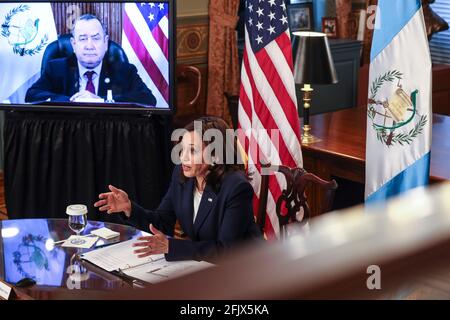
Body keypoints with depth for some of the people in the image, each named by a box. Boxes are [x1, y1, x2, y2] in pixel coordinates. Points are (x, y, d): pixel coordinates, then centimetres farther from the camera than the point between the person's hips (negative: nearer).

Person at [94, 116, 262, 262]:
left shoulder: (237, 188, -23)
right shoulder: (181, 174, -3)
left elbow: (226, 250, -26)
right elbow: (163, 223, 4)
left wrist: (170, 246, -33)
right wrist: (129, 208, -14)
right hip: (201, 263, 6)